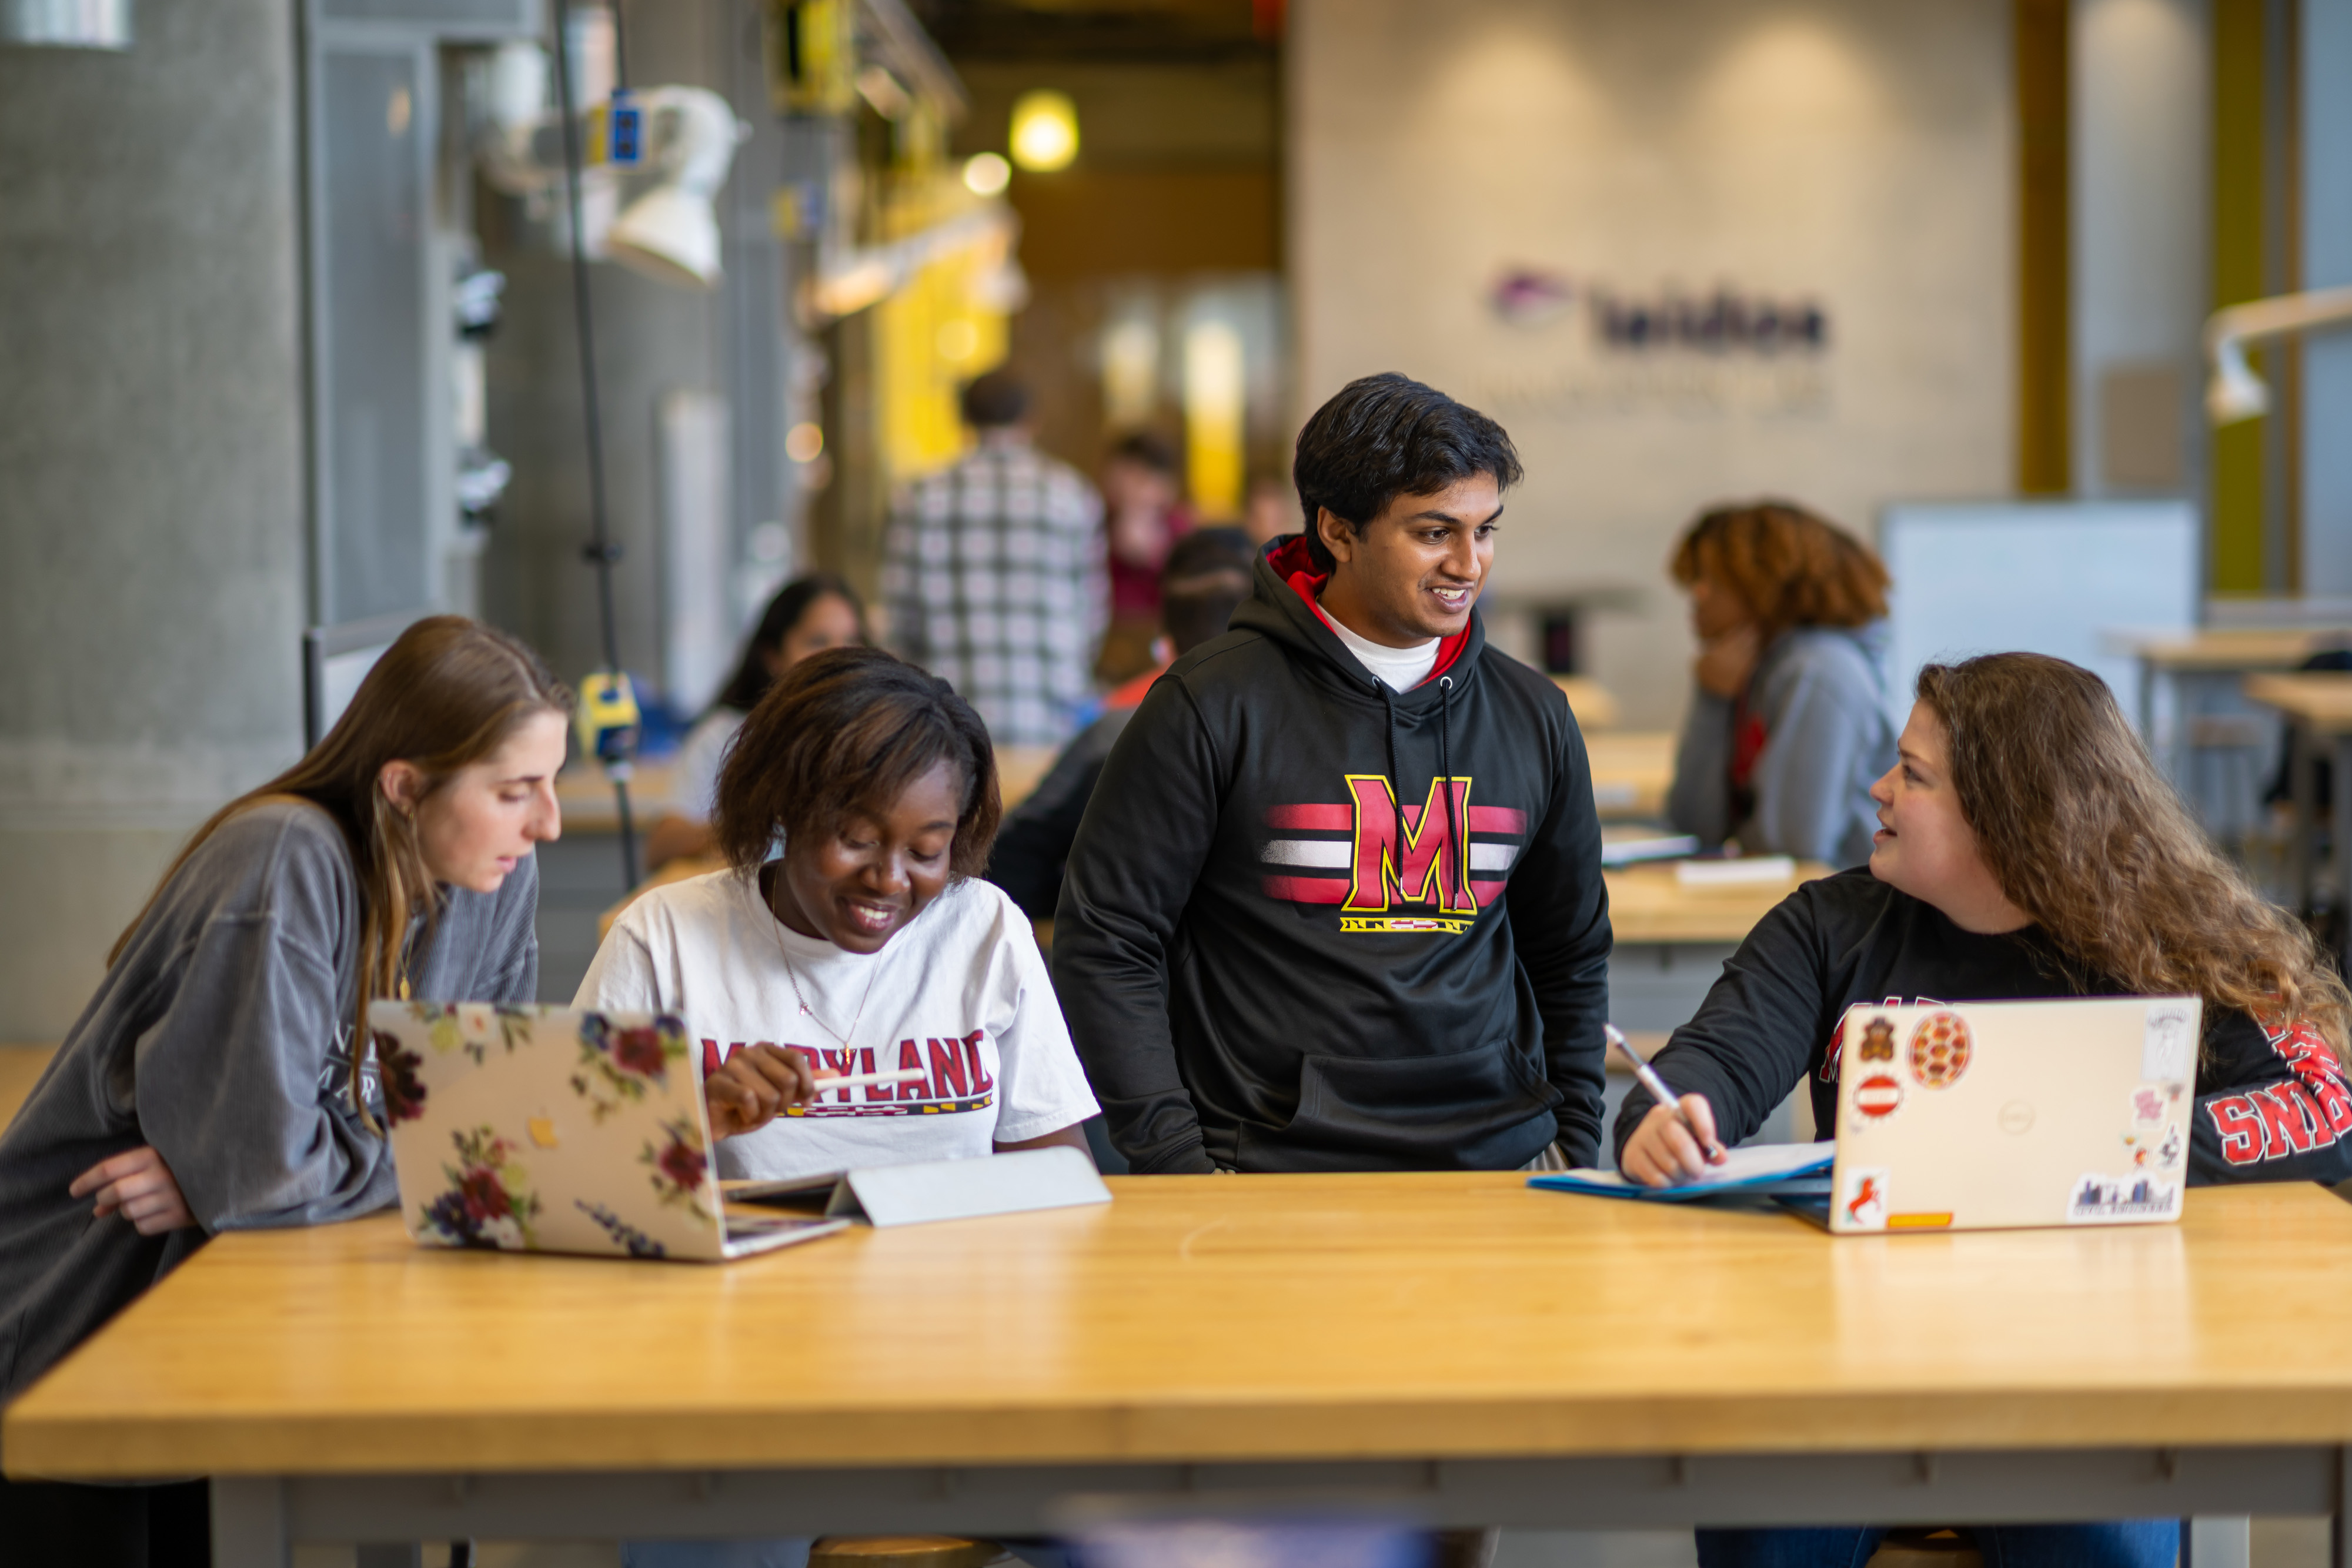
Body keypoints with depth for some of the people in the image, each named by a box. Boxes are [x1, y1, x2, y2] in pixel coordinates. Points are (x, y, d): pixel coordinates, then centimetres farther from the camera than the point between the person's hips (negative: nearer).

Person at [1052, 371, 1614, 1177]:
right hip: (1275, 1165, -4)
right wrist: (1174, 1158, -8)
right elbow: (1103, 943, -2)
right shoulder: (1216, 703, -3)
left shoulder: (1533, 717, 13)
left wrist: (1573, 1148, 15)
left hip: (1501, 1163, 4)